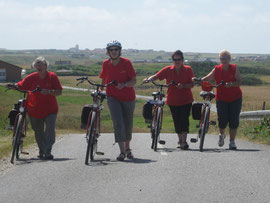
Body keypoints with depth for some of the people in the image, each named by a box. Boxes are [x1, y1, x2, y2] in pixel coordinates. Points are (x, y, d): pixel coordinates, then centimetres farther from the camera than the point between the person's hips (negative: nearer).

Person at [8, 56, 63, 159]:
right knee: (38, 132, 12)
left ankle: (48, 152, -16)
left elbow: (59, 92, -7)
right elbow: (20, 86, 3)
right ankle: (42, 152, 29)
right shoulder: (31, 77, 1)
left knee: (50, 130, -17)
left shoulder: (52, 76, -4)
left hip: (50, 110, -2)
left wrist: (49, 91, -24)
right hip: (35, 110, 2)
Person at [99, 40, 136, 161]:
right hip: (113, 97, 0)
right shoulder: (106, 64, -2)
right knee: (118, 123, -16)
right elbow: (104, 80, 15)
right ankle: (122, 151, -17)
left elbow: (134, 81, -11)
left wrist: (124, 85, -27)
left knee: (128, 124, 11)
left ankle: (127, 148, 32)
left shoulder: (126, 63, -10)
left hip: (128, 97, 0)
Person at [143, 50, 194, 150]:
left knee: (184, 119, -13)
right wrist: (148, 79, -26)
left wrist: (183, 86, -24)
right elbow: (156, 76, -6)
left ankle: (184, 141, -11)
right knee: (176, 121, 7)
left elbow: (192, 84, -6)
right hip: (173, 100, 2)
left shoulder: (188, 69, -3)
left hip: (186, 100, -2)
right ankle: (180, 140, 23)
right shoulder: (168, 70, 0)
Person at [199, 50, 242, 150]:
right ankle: (222, 134, 27)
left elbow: (239, 81, -11)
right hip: (221, 98, 0)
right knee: (222, 119, -5)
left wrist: (231, 84, -30)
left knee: (234, 120, -3)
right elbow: (207, 78, -2)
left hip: (235, 98, 0)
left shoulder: (234, 68, -3)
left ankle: (232, 142, 6)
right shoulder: (217, 69, 1)